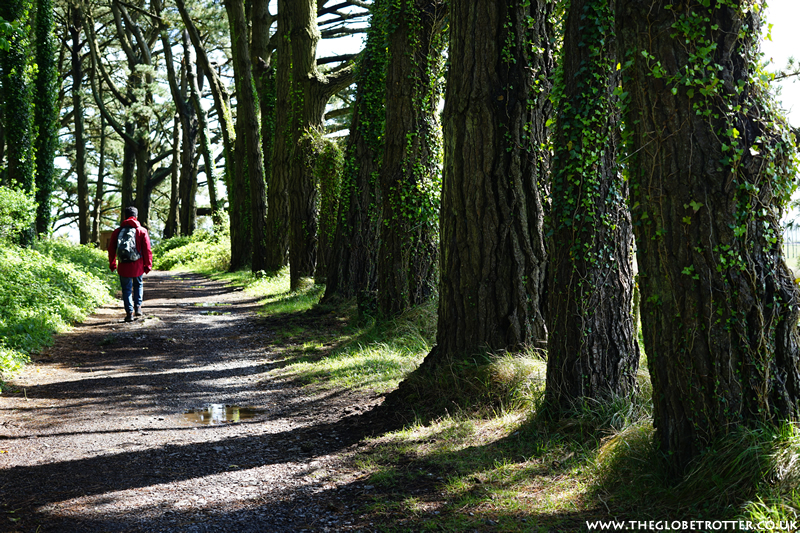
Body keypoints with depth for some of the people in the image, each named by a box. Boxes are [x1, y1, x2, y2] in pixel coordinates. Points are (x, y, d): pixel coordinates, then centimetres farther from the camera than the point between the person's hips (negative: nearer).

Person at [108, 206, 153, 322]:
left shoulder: (117, 231, 3)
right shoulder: (142, 231, -1)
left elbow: (111, 249, 8)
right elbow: (147, 250, -3)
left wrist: (112, 264, 19)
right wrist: (148, 265, 6)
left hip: (123, 266, 0)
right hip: (138, 266, 0)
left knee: (126, 290, 7)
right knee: (138, 285, 22)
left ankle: (129, 312, 2)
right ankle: (138, 307, 11)